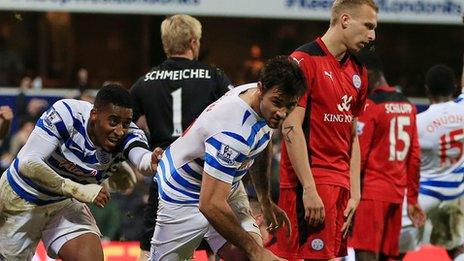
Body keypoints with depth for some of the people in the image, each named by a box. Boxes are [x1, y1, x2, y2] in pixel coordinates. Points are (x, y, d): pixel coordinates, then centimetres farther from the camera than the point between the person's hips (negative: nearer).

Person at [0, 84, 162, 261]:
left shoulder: (128, 135, -22)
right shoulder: (66, 114, -30)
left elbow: (141, 159, -45)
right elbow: (28, 164, -34)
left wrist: (152, 162, -70)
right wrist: (78, 190, -39)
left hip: (66, 203, 3)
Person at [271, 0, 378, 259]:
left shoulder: (358, 73, 16)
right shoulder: (305, 60, -8)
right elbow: (291, 128, -13)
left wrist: (355, 193, 10)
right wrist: (309, 189, -18)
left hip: (341, 185, 8)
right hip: (309, 183, -8)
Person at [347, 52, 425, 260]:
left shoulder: (368, 106, -9)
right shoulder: (408, 106, 14)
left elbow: (358, 157, -12)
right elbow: (414, 158, 16)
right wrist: (412, 199, 20)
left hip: (371, 192, -8)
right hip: (396, 193, 8)